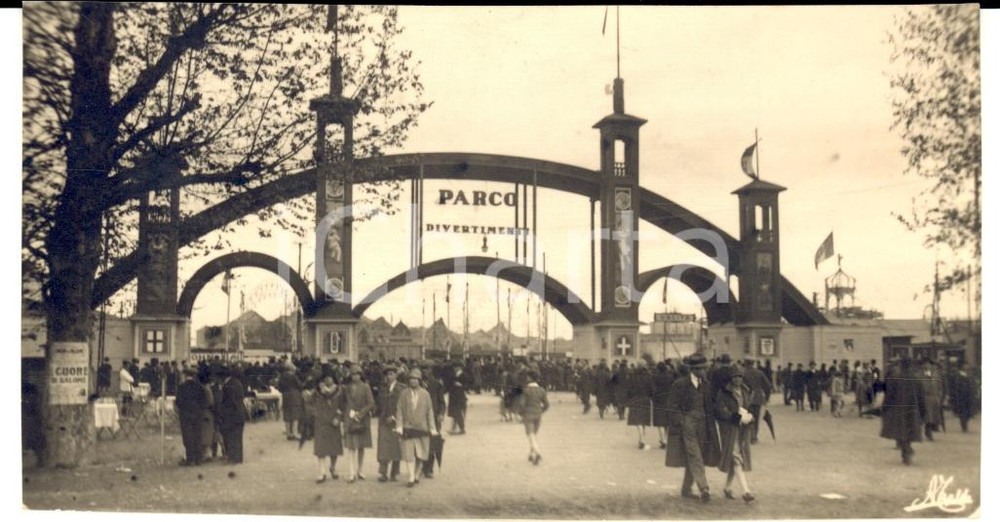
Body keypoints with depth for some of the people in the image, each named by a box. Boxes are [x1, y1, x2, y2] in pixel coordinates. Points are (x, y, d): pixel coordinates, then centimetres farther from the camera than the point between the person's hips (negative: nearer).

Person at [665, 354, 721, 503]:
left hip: (702, 425, 6)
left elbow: (709, 406, 15)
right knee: (694, 457, -12)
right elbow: (673, 407, -6)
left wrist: (711, 427, 10)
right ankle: (703, 489, -17)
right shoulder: (680, 384, -7)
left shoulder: (705, 384, 10)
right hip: (687, 424, -6)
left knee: (692, 459, 9)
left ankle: (686, 490, 20)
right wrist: (679, 425, -13)